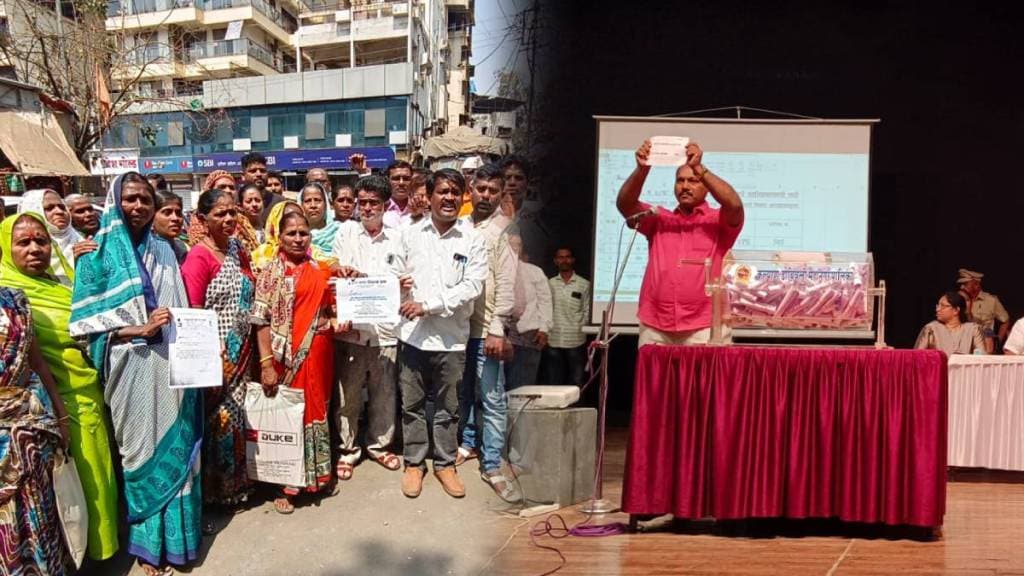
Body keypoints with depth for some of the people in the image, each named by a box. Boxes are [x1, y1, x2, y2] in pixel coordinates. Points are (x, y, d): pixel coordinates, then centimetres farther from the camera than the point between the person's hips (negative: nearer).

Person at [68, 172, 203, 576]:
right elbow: (84, 320, -7)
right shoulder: (99, 252, -3)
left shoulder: (163, 250, 11)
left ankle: (177, 529, 28)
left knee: (176, 445, 10)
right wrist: (137, 329, -18)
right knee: (142, 448, 6)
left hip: (170, 362, 4)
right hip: (132, 367, -4)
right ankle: (147, 541, 22)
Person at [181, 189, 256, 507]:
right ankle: (217, 489, 20)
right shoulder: (198, 257, -13)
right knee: (218, 420, 3)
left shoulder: (238, 250, 8)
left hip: (240, 353, 6)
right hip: (215, 356, -6)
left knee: (237, 418, 14)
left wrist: (248, 350, 10)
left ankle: (236, 484, 29)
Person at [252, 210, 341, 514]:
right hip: (285, 356, -4)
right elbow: (261, 320, -10)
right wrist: (267, 363, -17)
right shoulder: (271, 272, -4)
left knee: (315, 409, 13)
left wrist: (336, 322, -4)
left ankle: (314, 473, 30)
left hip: (318, 355, 4)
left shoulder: (320, 270, 9)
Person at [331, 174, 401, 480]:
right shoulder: (346, 234, 5)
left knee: (384, 394, 11)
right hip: (351, 327, -1)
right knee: (348, 393, 6)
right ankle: (347, 449, 21)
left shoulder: (397, 238, 6)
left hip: (385, 328, 1)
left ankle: (379, 445, 28)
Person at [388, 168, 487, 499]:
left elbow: (473, 286, -10)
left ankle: (445, 463, 27)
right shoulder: (410, 234, 5)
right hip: (412, 333, 1)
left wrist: (428, 305, -17)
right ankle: (414, 463, 26)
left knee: (448, 406, 11)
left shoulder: (473, 240, -2)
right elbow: (394, 274, 12)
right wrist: (398, 283, -13)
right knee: (412, 404, 11)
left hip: (451, 336, -1)